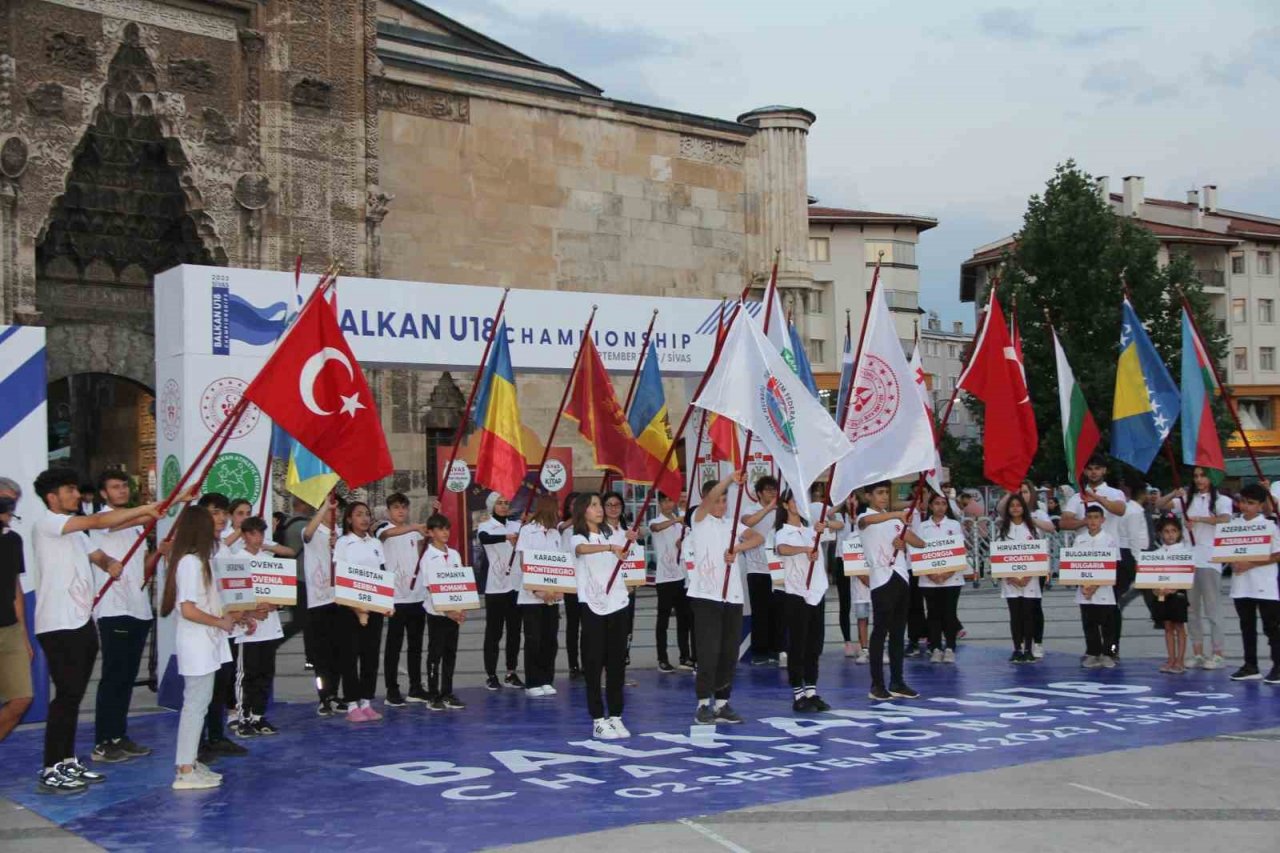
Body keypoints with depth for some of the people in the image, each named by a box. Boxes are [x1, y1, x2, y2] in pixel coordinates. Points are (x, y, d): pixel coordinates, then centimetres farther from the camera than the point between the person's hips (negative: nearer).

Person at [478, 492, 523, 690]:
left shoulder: (517, 525, 11)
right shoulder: (486, 526, -2)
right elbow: (484, 538, -25)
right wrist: (506, 537, -42)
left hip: (516, 585, 4)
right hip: (495, 586, -4)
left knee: (514, 631, 8)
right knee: (493, 632, 0)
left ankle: (511, 673, 17)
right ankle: (491, 674, 7)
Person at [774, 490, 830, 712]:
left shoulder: (811, 527, 11)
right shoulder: (783, 533, -7)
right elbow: (782, 549, -28)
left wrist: (821, 529, -11)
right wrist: (806, 549, -45)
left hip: (817, 592, 6)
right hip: (797, 594, -6)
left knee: (815, 644, 9)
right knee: (797, 645, -1)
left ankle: (812, 692, 17)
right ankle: (798, 696, 4)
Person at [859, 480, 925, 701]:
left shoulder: (895, 520, 18)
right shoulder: (865, 517, -3)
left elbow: (920, 543, 15)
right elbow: (868, 520, -30)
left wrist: (904, 541, -8)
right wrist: (896, 514, -46)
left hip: (901, 578, 6)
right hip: (882, 580, -6)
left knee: (898, 632, 9)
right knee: (880, 631, -5)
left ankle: (897, 682, 14)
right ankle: (877, 684, -2)